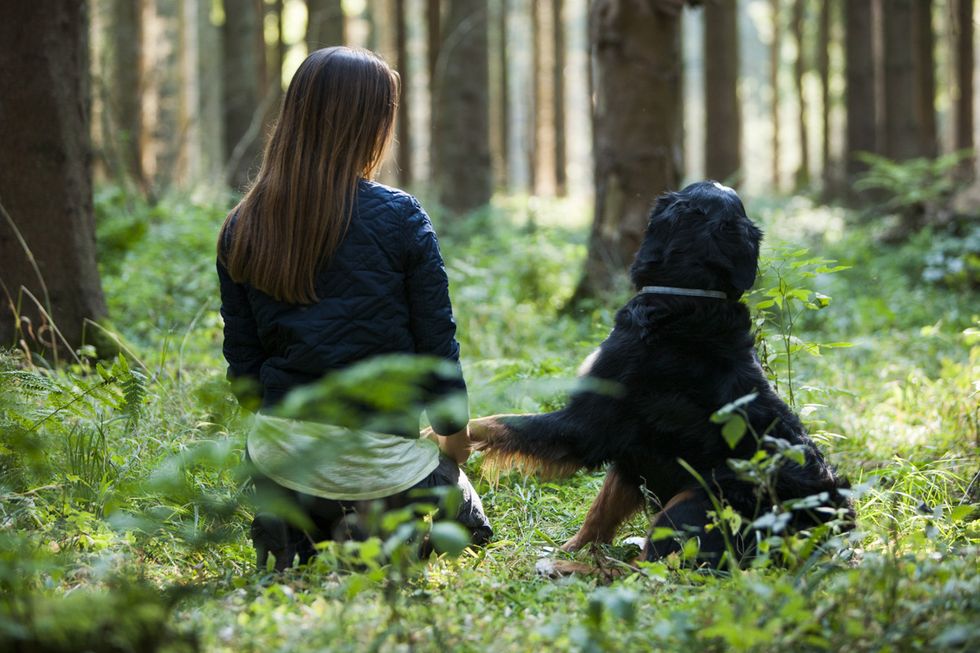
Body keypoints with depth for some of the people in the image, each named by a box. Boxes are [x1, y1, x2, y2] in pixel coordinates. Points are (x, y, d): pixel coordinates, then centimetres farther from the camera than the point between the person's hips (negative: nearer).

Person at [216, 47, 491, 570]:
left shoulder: (240, 228, -3)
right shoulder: (399, 217, -13)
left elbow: (242, 361, 3)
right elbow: (436, 341, -7)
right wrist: (454, 432, 10)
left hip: (280, 448, 3)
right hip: (380, 454, -3)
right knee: (468, 524, 28)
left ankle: (294, 522, 3)